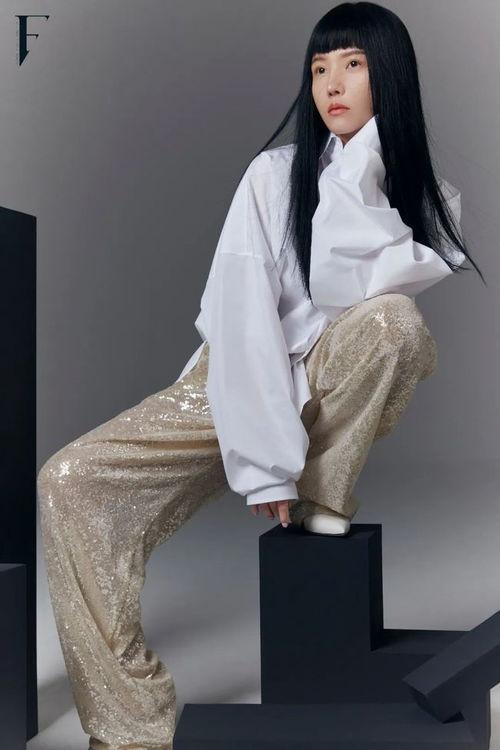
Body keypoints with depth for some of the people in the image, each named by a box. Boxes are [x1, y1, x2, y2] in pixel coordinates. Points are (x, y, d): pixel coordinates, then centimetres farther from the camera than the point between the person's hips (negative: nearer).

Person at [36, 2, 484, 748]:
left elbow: (342, 280, -20)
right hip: (240, 387, 0)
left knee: (390, 319, -33)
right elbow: (241, 313, -16)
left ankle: (323, 507, -12)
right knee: (71, 482, -24)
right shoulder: (275, 173, -5)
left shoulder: (434, 200, 0)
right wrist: (265, 461, -26)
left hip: (345, 399, 0)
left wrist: (361, 152, -12)